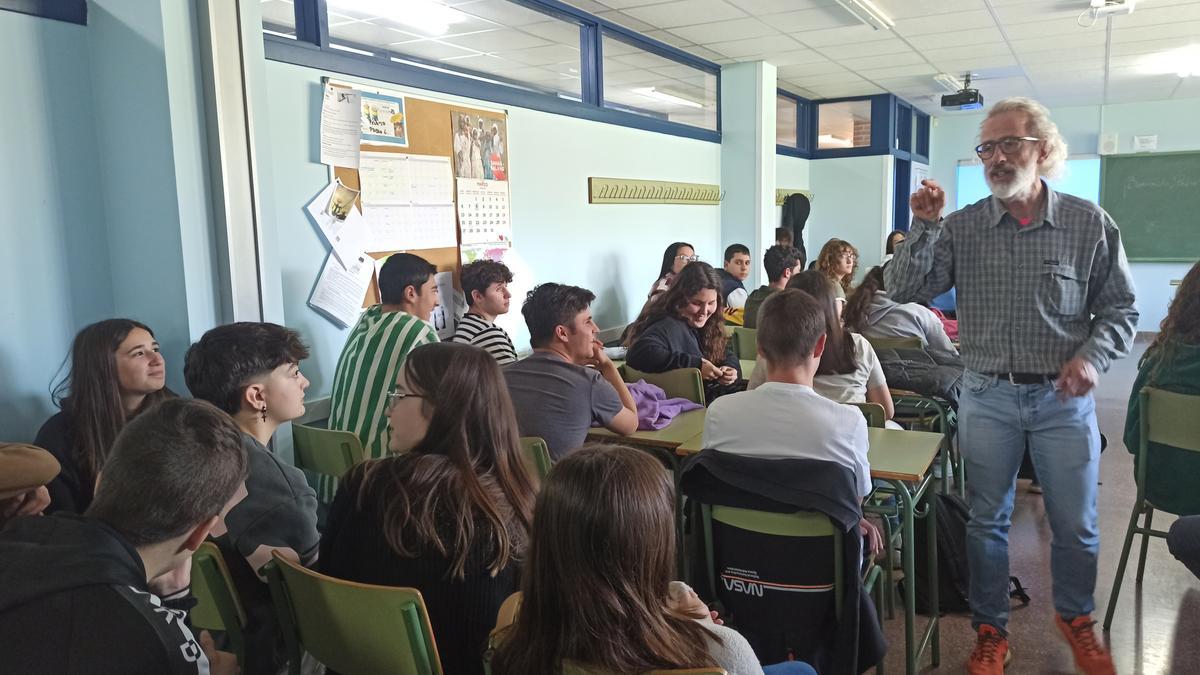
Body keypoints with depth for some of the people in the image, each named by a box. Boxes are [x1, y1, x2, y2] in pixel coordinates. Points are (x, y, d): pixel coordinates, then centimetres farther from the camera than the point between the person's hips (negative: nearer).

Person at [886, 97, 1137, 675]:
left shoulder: (1089, 224, -2)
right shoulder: (960, 228, -2)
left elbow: (1119, 310, 4)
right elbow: (902, 291, -8)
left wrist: (1093, 356, -14)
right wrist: (923, 227, -17)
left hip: (1063, 397, 0)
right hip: (987, 395, 0)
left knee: (1075, 524, 13)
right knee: (986, 519, 11)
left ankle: (1075, 618, 40)